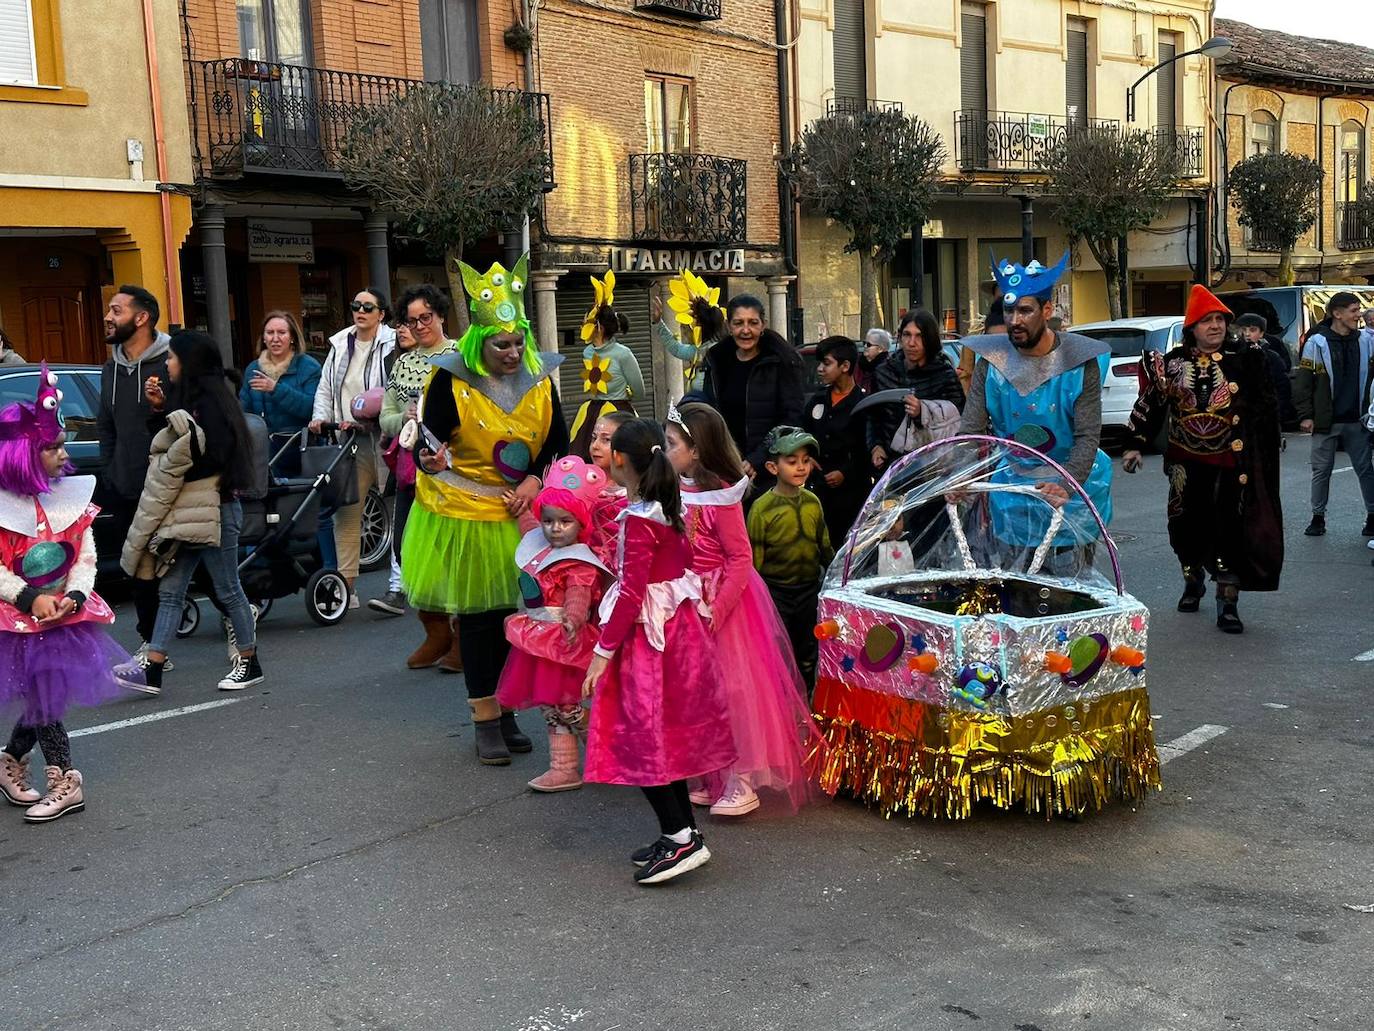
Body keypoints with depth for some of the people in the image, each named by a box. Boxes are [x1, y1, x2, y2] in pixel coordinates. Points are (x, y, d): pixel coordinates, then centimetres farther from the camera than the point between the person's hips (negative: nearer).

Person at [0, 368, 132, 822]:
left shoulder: (72, 498, 2)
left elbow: (86, 558, 2)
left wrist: (74, 596, -14)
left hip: (65, 616, 4)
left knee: (45, 697, 9)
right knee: (41, 697, 0)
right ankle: (64, 781, 8)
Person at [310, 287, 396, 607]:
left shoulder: (391, 346, -4)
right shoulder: (340, 346, 16)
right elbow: (325, 389, 22)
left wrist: (365, 421, -17)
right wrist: (320, 417, 6)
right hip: (349, 440, 6)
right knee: (345, 511, 2)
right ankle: (346, 584, 6)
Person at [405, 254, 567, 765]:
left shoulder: (540, 379, 0)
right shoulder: (450, 379, -12)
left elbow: (558, 442, 8)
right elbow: (429, 443, -12)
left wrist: (533, 480, -8)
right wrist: (432, 462, -34)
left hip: (519, 513, 4)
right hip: (465, 513, -4)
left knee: (513, 611, 9)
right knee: (476, 614, 2)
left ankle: (505, 710, 23)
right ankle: (485, 720, 12)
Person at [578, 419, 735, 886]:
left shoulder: (637, 519, -19)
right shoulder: (668, 507, 7)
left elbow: (631, 593, -22)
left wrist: (603, 652, -19)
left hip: (648, 635, -9)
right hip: (680, 627, 9)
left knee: (642, 741, -2)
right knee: (666, 736, 15)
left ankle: (681, 838, -1)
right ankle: (681, 833, 22)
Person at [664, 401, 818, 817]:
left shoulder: (720, 497, -17)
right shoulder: (678, 491, 3)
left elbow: (741, 559, -17)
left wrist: (715, 613, -22)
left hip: (723, 599, -8)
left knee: (731, 687, -1)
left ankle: (743, 783, 9)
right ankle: (712, 778, 26)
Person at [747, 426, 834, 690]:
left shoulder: (813, 502, 0)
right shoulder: (762, 508, -15)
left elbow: (824, 546, 12)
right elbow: (754, 559, -11)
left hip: (809, 588, 5)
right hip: (776, 591, -5)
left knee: (807, 653, 18)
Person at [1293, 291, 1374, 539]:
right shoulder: (1317, 343, -4)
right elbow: (1302, 381, -3)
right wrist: (1305, 415, -6)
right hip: (1325, 422, -2)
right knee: (1322, 470, 7)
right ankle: (1318, 517, 17)